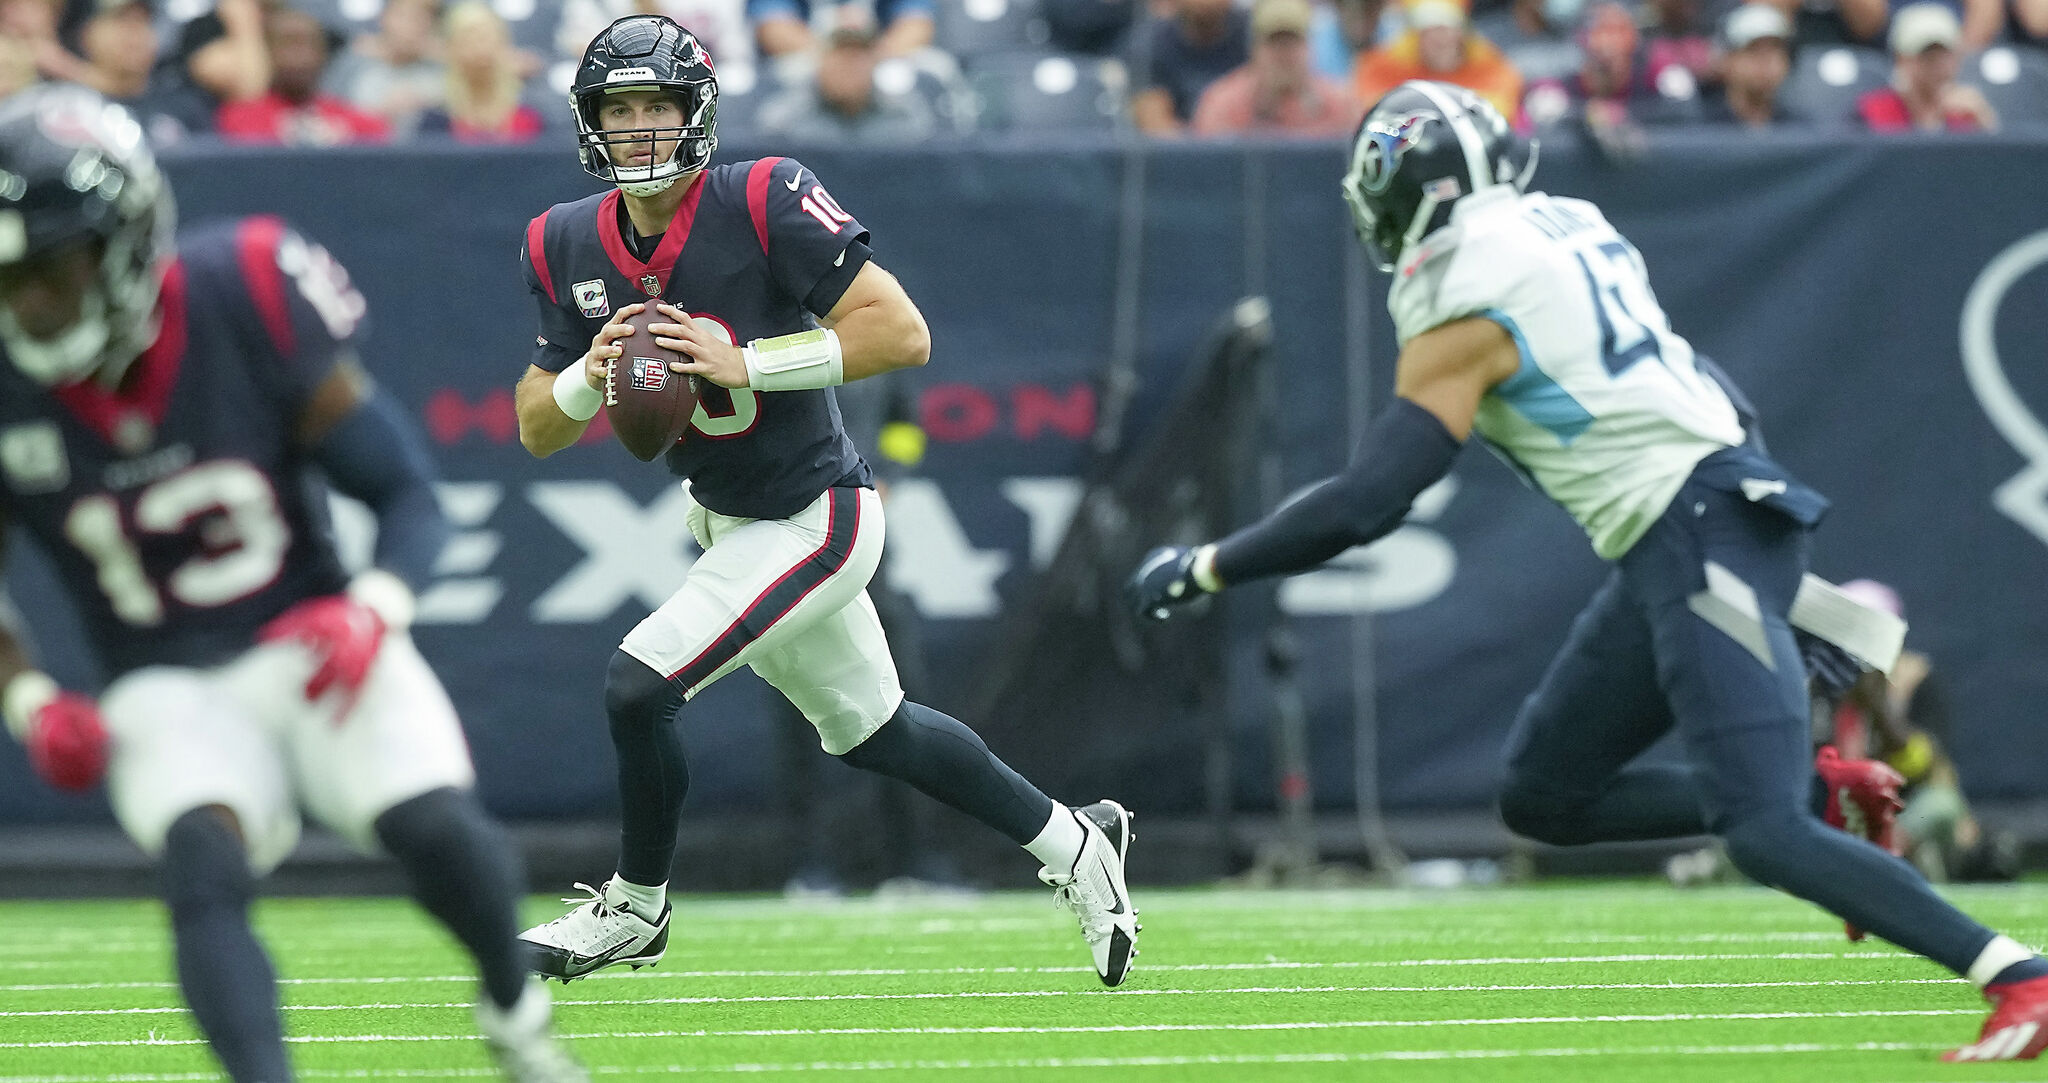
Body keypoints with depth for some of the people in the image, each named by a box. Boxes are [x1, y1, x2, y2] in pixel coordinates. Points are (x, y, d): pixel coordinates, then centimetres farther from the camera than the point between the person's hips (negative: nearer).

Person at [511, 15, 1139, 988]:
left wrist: (745, 362, -29)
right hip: (730, 523, 8)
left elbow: (902, 332, -24)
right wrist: (588, 377, -19)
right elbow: (536, 429, 3)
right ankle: (1072, 846, 40)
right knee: (870, 732, 21)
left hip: (813, 518, -8)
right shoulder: (569, 247, -3)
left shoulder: (765, 203, -21)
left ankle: (635, 908, 8)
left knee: (638, 689, -16)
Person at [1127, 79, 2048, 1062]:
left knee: (1761, 832, -15)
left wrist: (1202, 570, -8)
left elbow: (1363, 506, -16)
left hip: (1702, 538, -9)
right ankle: (1824, 801, 9)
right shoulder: (1567, 230, 11)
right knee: (1543, 797, 12)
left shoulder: (1466, 313, -13)